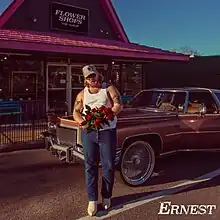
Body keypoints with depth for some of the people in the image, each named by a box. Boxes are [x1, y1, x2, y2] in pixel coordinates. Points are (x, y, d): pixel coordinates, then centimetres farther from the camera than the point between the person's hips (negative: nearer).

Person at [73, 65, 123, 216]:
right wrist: (81, 122, -13)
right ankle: (92, 199, 12)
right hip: (88, 132, 2)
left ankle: (107, 196, 20)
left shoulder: (109, 89, 5)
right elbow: (76, 112, 8)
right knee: (90, 166, 3)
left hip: (107, 131, -2)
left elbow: (119, 106, -6)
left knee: (108, 165, 3)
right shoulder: (82, 94, 13)